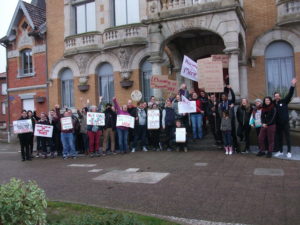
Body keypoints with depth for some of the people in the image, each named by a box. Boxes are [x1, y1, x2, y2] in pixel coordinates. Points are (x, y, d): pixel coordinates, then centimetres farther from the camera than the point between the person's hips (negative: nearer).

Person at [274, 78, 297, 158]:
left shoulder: (284, 101, 0)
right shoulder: (274, 104, 4)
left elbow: (290, 94, -10)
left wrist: (293, 85, -19)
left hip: (285, 123, -3)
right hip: (278, 124, 3)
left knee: (287, 137, 3)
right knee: (279, 137, 11)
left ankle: (289, 152, 9)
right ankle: (280, 151, 23)